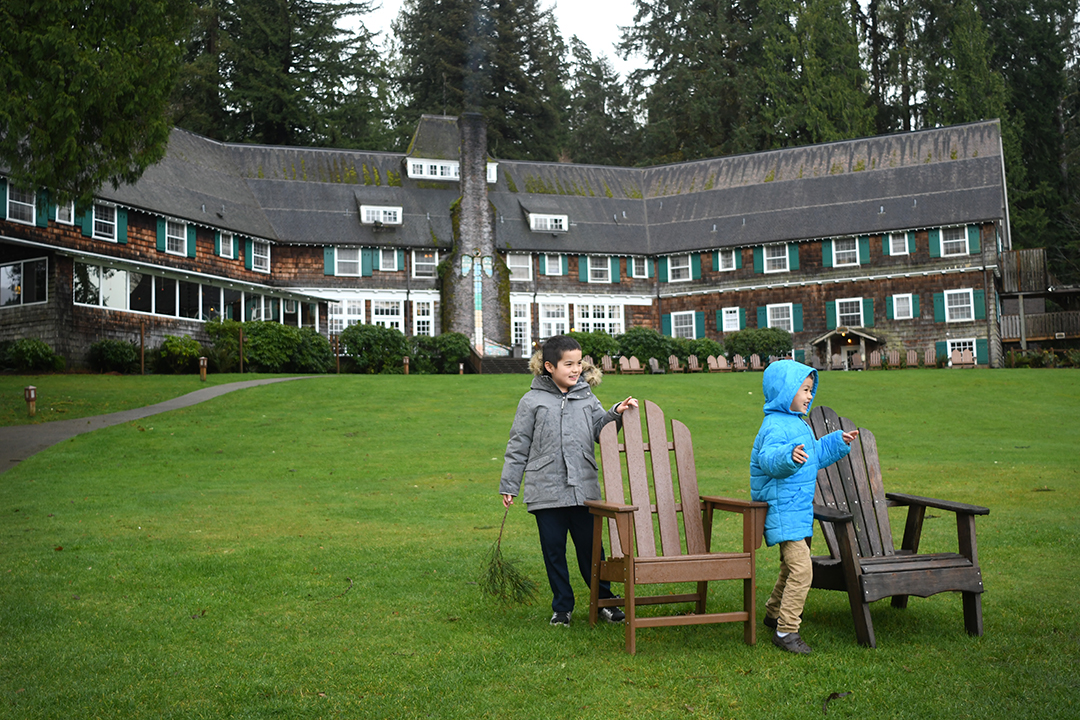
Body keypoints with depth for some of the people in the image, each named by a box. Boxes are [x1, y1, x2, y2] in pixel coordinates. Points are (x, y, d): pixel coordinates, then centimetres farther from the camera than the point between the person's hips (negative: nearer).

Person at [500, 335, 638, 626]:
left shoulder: (586, 398, 9)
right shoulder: (533, 401, 1)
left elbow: (600, 431, 6)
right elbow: (518, 447, 4)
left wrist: (616, 413, -12)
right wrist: (508, 486, 4)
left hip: (584, 489, 2)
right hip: (546, 490, -1)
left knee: (590, 547, 7)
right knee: (554, 550, 7)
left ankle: (604, 601, 22)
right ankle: (562, 606, 21)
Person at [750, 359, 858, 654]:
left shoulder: (799, 424, 16)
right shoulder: (775, 426, -18)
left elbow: (815, 456, 32)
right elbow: (769, 459, -36)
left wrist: (838, 442, 32)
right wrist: (789, 457, -54)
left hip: (800, 508, 11)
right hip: (783, 510, -11)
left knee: (792, 568, 22)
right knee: (801, 570, -14)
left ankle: (774, 613, 39)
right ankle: (785, 630, -6)